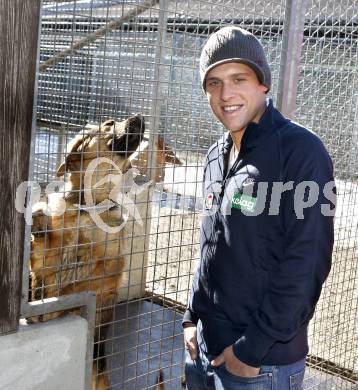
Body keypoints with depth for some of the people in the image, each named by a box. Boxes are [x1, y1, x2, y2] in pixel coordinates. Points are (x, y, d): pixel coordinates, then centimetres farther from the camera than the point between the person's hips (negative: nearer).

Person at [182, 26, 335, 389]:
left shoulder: (301, 151, -16)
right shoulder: (217, 155, 6)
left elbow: (306, 263, -19)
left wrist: (254, 348, -17)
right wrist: (192, 317, 9)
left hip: (264, 361, -6)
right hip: (204, 345, 7)